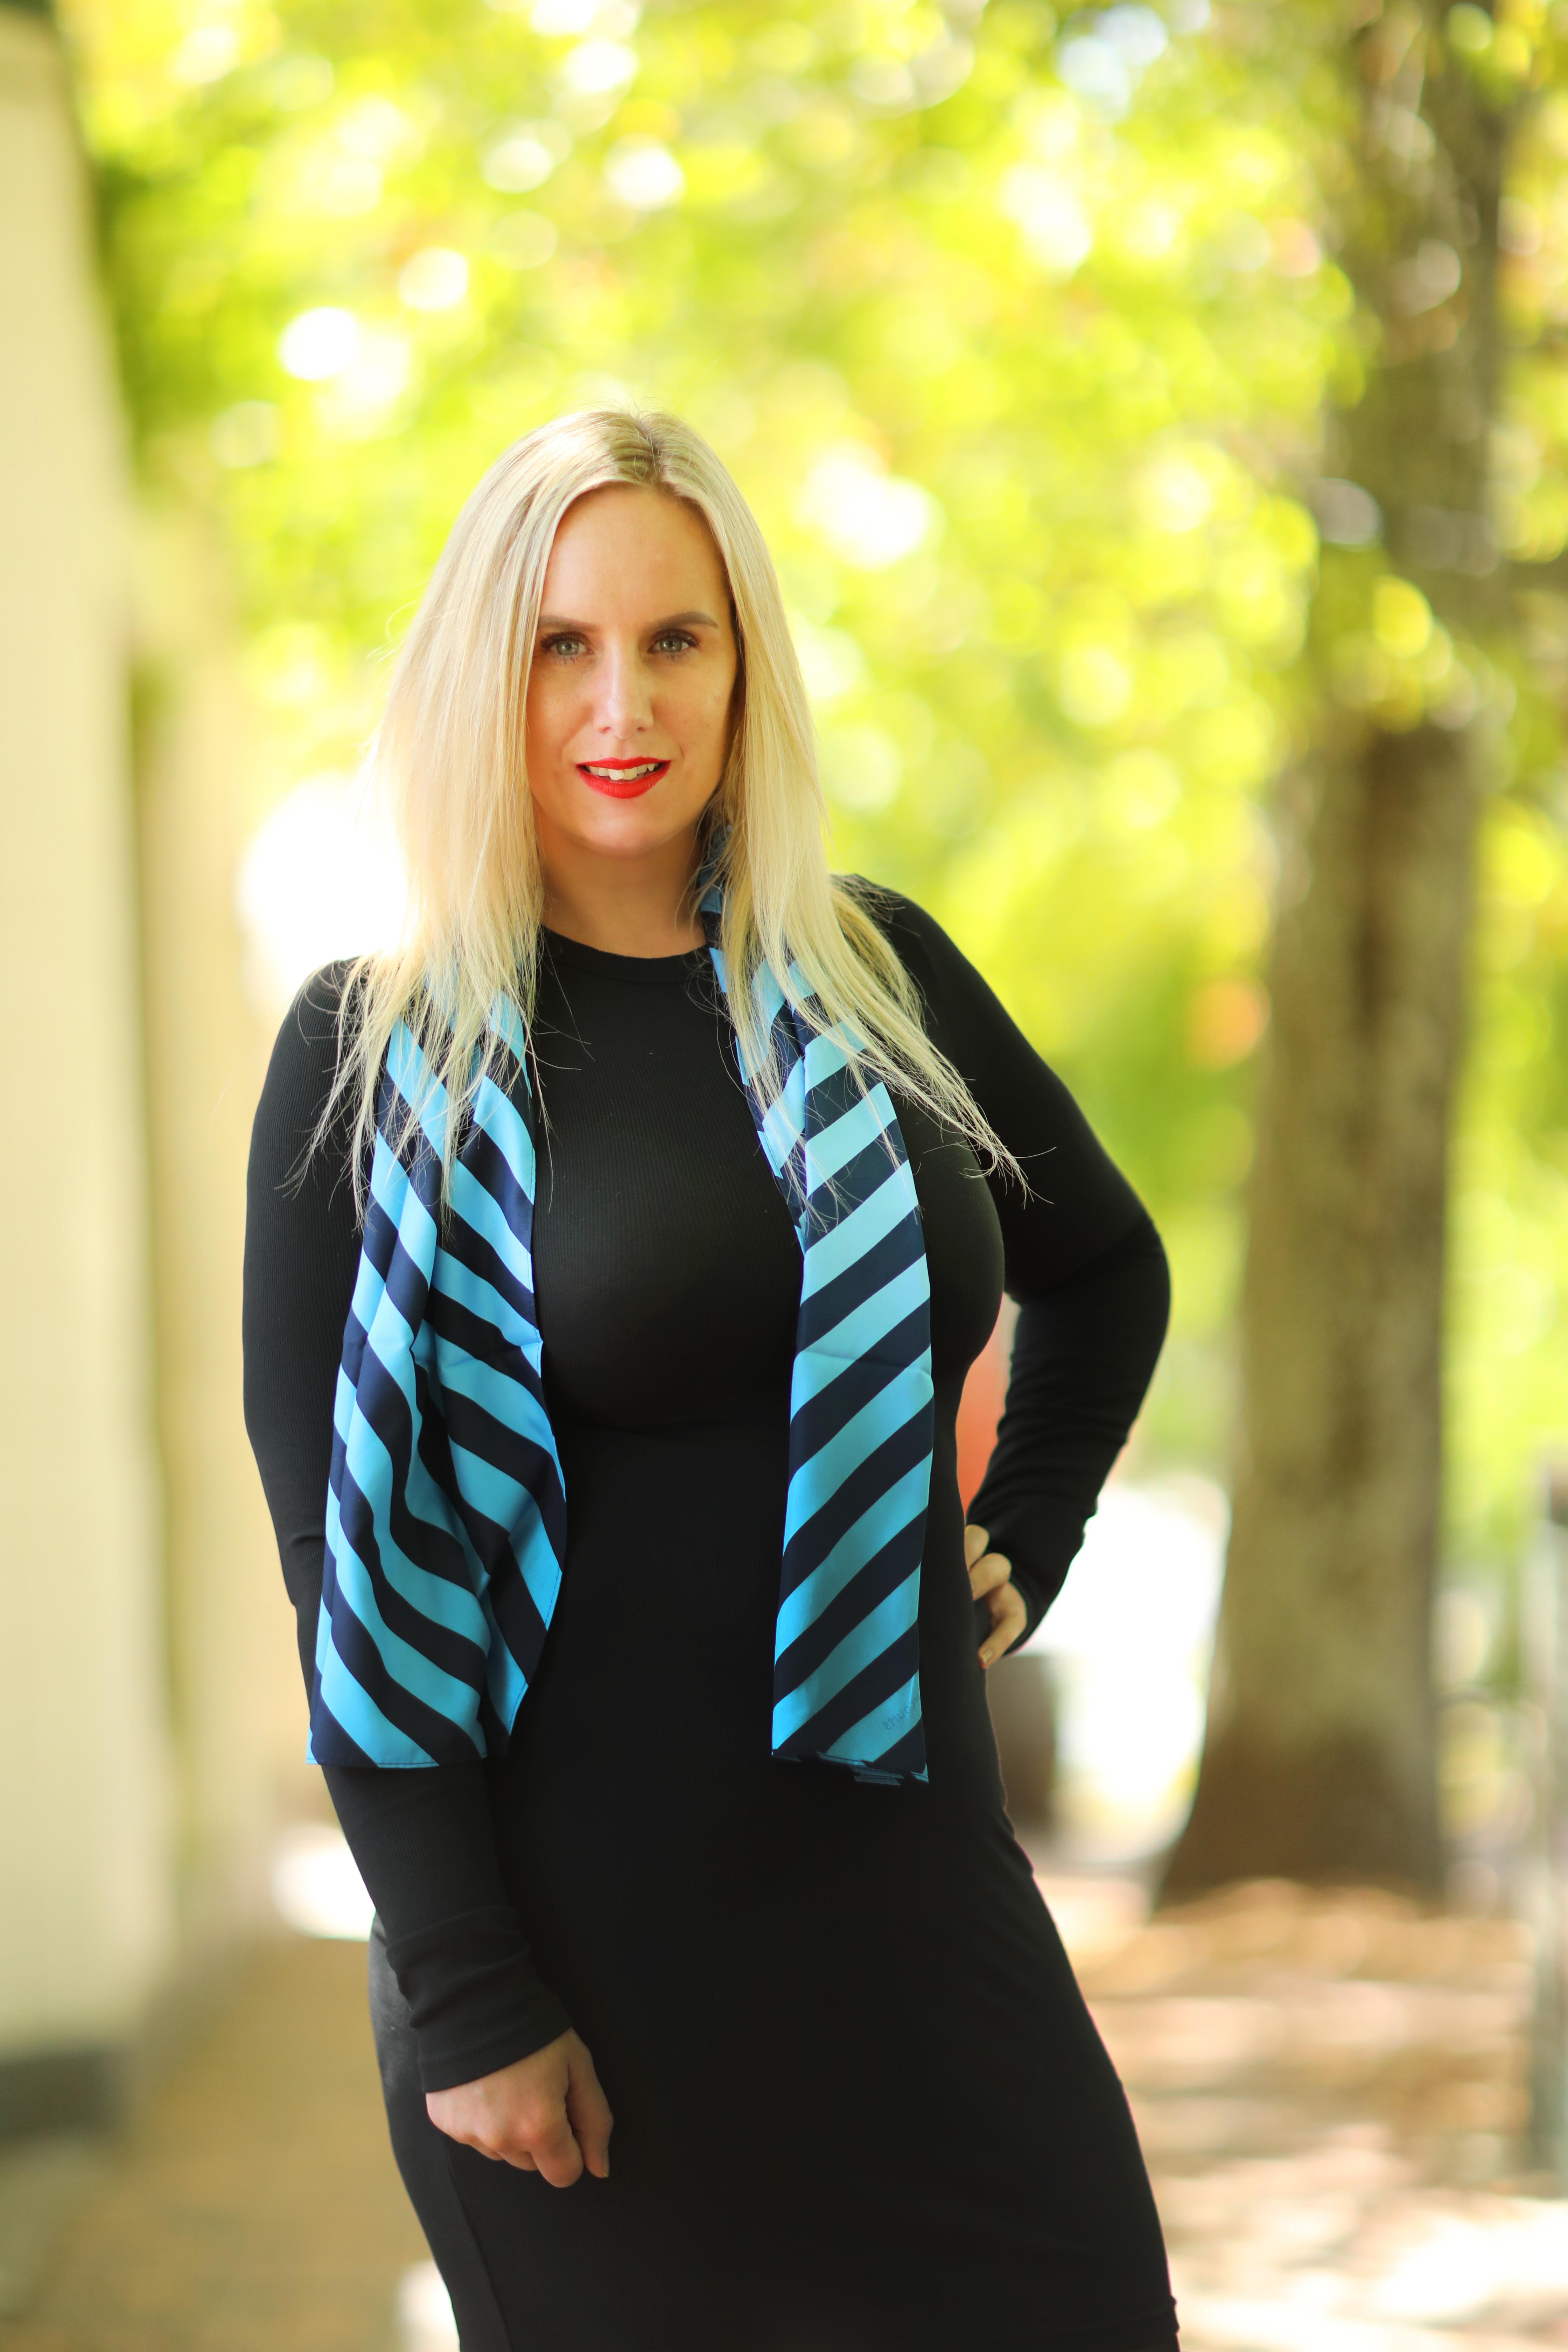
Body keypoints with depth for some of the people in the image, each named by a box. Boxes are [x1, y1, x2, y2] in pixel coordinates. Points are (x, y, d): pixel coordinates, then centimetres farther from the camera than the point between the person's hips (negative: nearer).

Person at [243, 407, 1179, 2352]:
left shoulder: (872, 972, 6)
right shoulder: (376, 1049, -5)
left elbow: (1105, 1265, 24)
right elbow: (352, 1553, -9)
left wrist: (1021, 1548, 10)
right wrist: (467, 2003, -13)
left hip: (910, 1883, 4)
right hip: (592, 1931, -4)